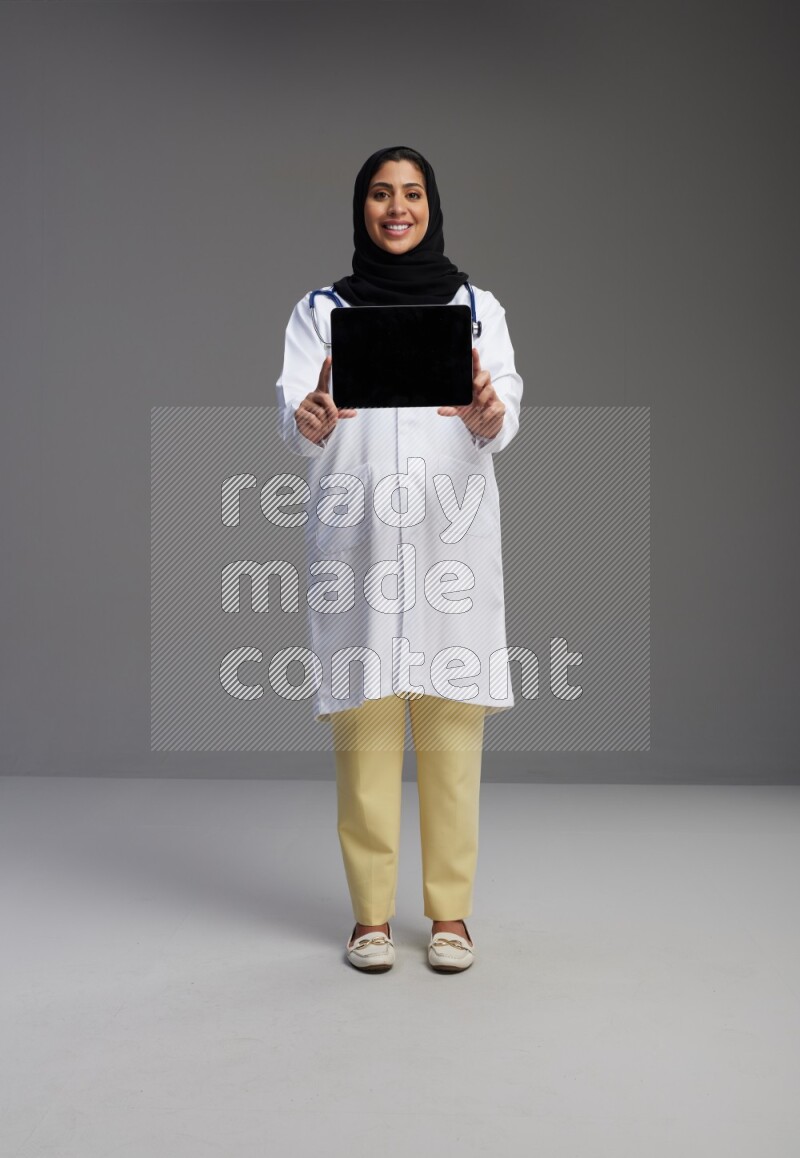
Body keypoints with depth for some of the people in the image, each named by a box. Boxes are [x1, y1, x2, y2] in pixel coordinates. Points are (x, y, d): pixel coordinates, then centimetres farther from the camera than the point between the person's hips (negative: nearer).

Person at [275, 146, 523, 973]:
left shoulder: (478, 306, 11)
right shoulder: (320, 310, 11)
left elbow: (505, 423, -3)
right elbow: (293, 426, -3)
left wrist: (484, 411, -27)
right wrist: (317, 412, -27)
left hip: (452, 539, 0)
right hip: (355, 539, 0)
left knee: (451, 725, 0)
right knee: (363, 725, -1)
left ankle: (450, 911, 12)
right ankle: (370, 913, 12)